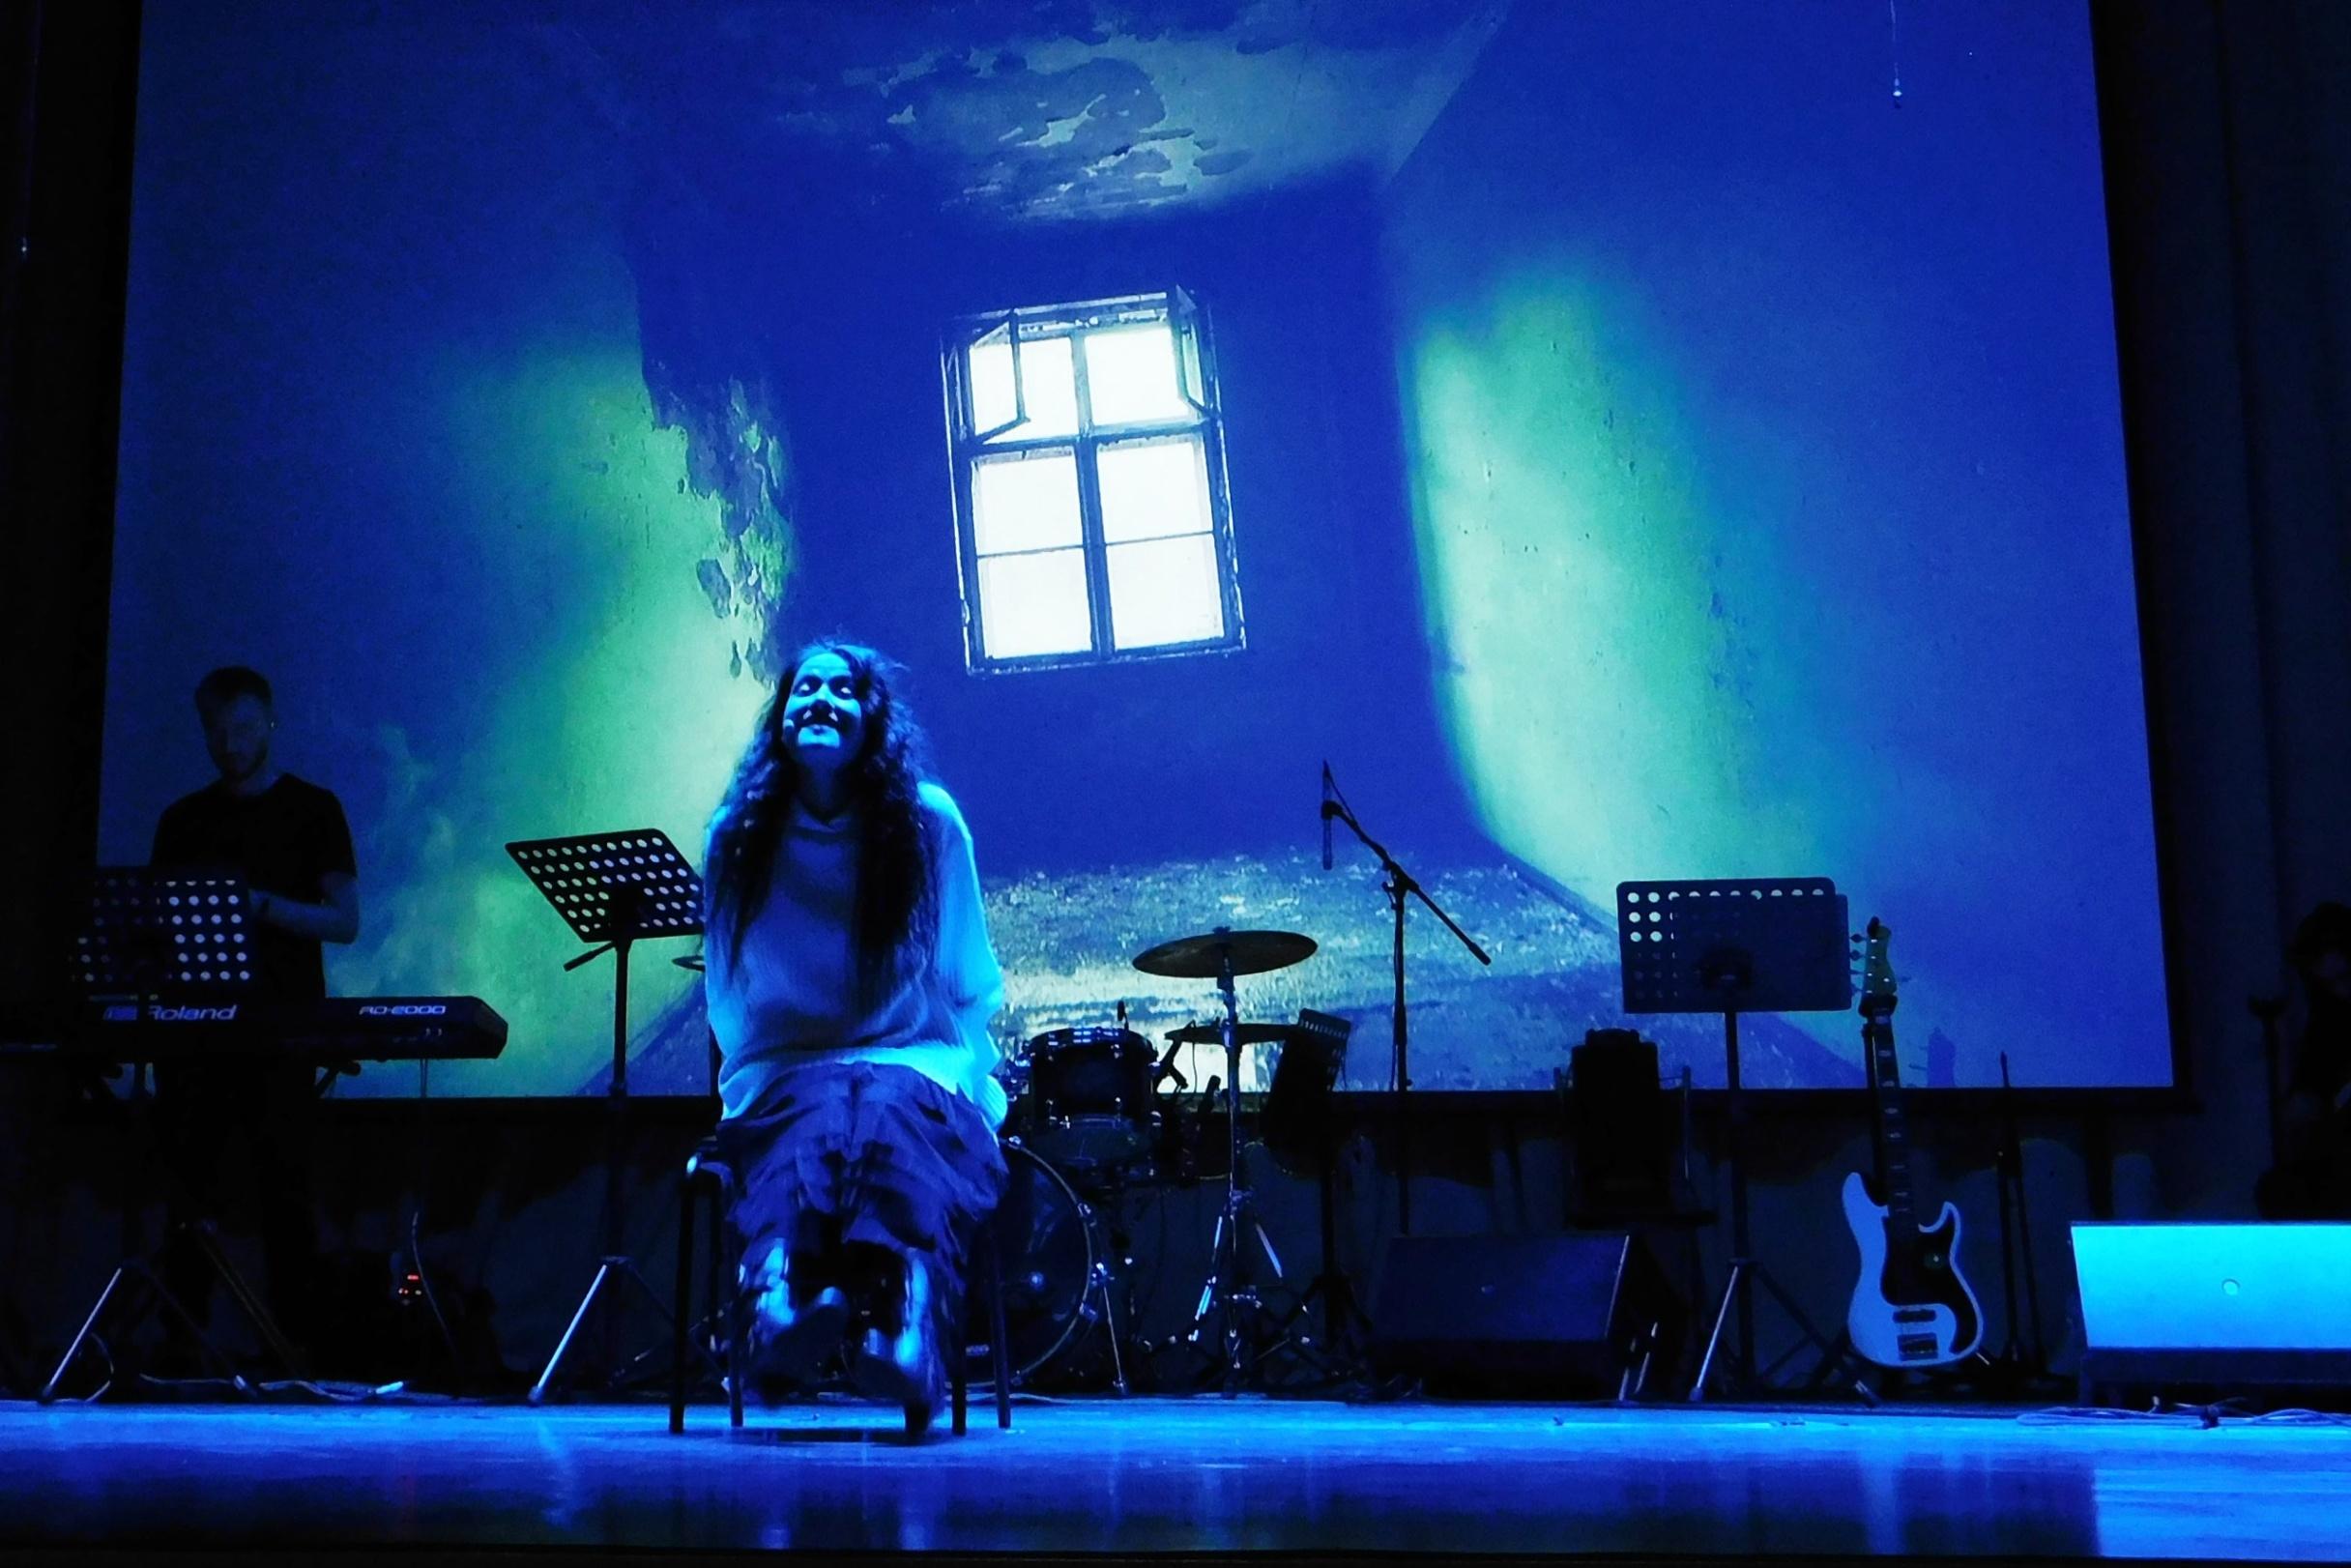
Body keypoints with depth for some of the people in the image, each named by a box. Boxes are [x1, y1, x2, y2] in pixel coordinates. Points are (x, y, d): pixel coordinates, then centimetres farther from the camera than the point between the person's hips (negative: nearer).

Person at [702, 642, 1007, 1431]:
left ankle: (898, 1327, -64)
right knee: (819, 1116, -36)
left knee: (886, 1111, -37)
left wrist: (959, 1078, -2)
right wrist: (745, 1084, 5)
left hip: (913, 1065, -1)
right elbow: (729, 994, 15)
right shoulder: (738, 834, 7)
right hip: (788, 1073, 1)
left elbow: (971, 987, 9)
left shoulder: (928, 822, 4)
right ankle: (791, 1306, -66)